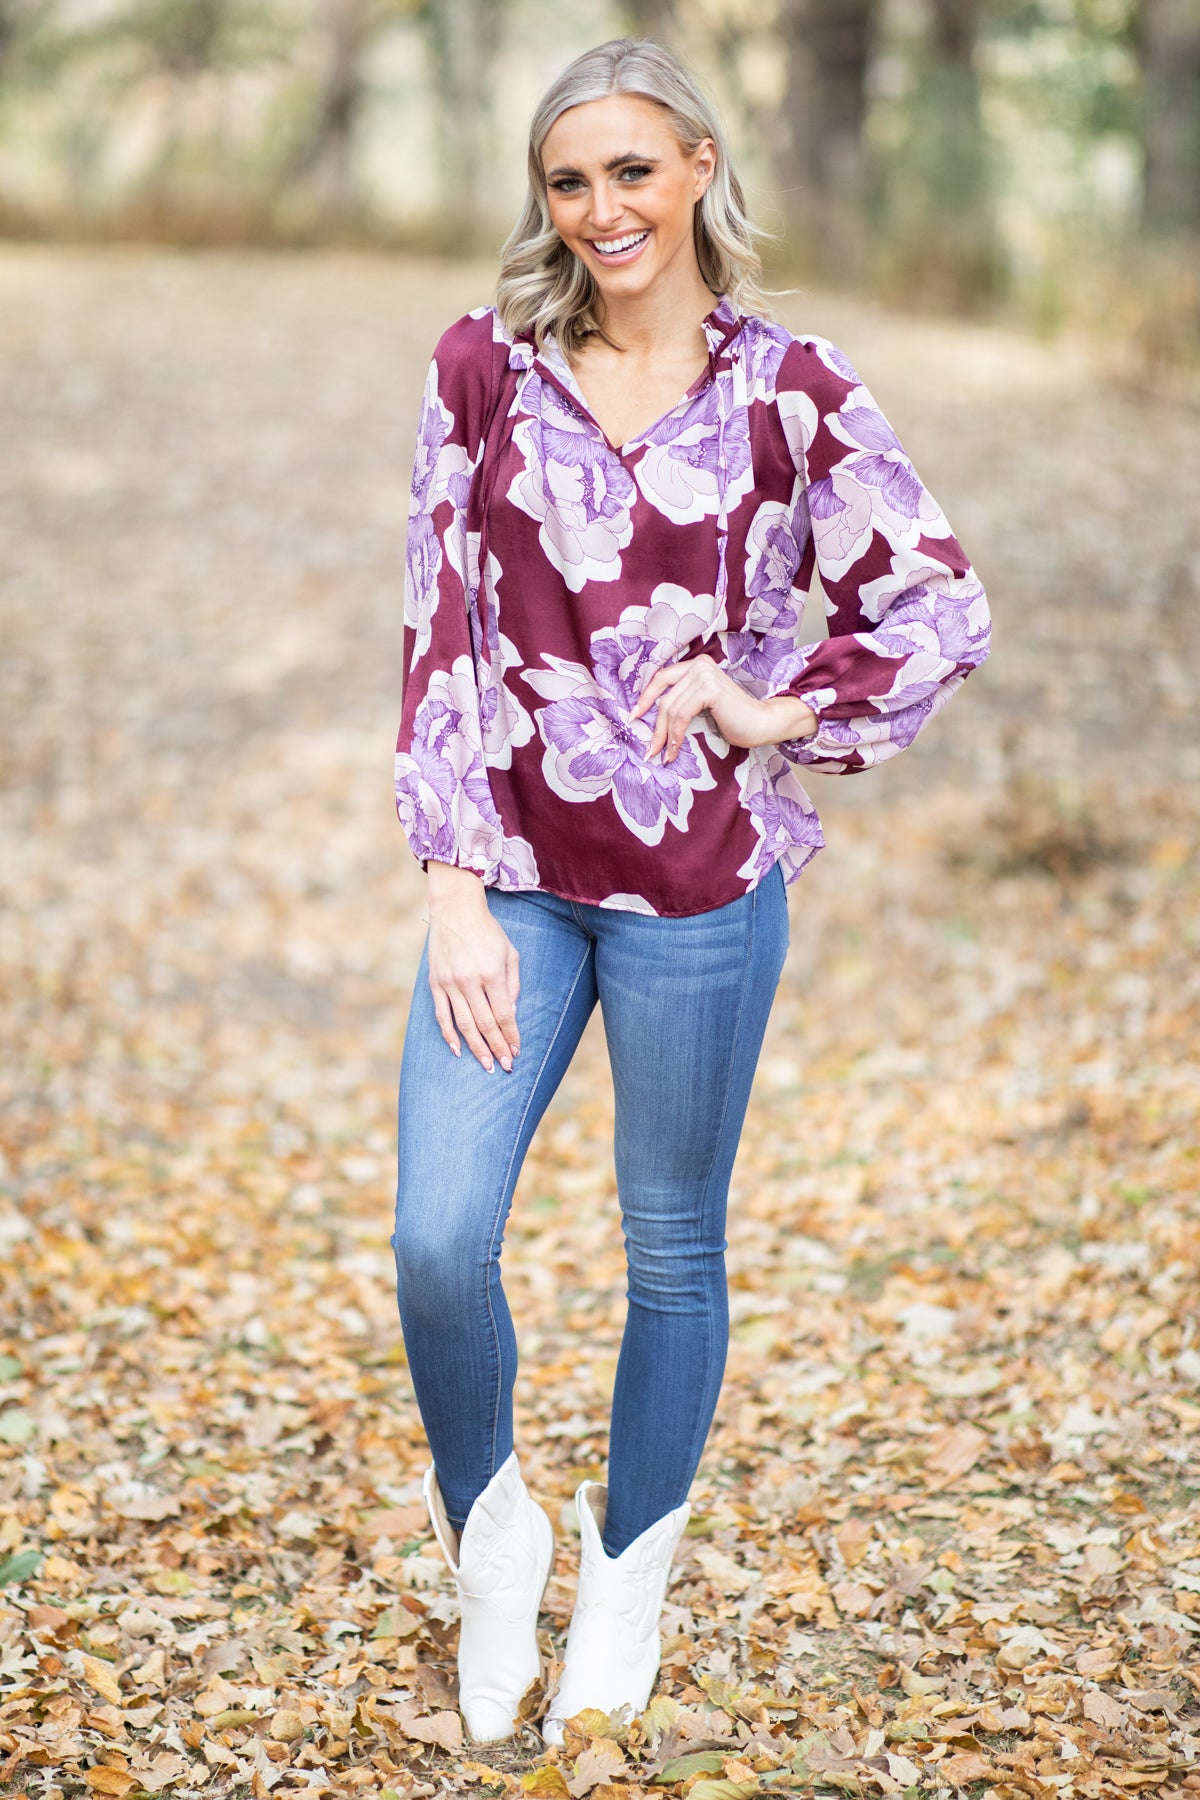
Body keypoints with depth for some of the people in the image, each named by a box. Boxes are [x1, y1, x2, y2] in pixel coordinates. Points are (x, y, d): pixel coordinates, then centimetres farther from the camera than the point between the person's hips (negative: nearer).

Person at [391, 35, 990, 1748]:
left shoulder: (789, 388, -3)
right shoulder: (486, 364, 0)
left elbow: (942, 607, 3)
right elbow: (441, 629, -2)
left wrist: (777, 711, -10)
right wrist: (455, 883, -7)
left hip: (701, 883, -1)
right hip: (513, 876, 1)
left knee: (672, 1247, 12)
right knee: (437, 1242, -8)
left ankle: (629, 1571, 34)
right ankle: (488, 1531, 20)